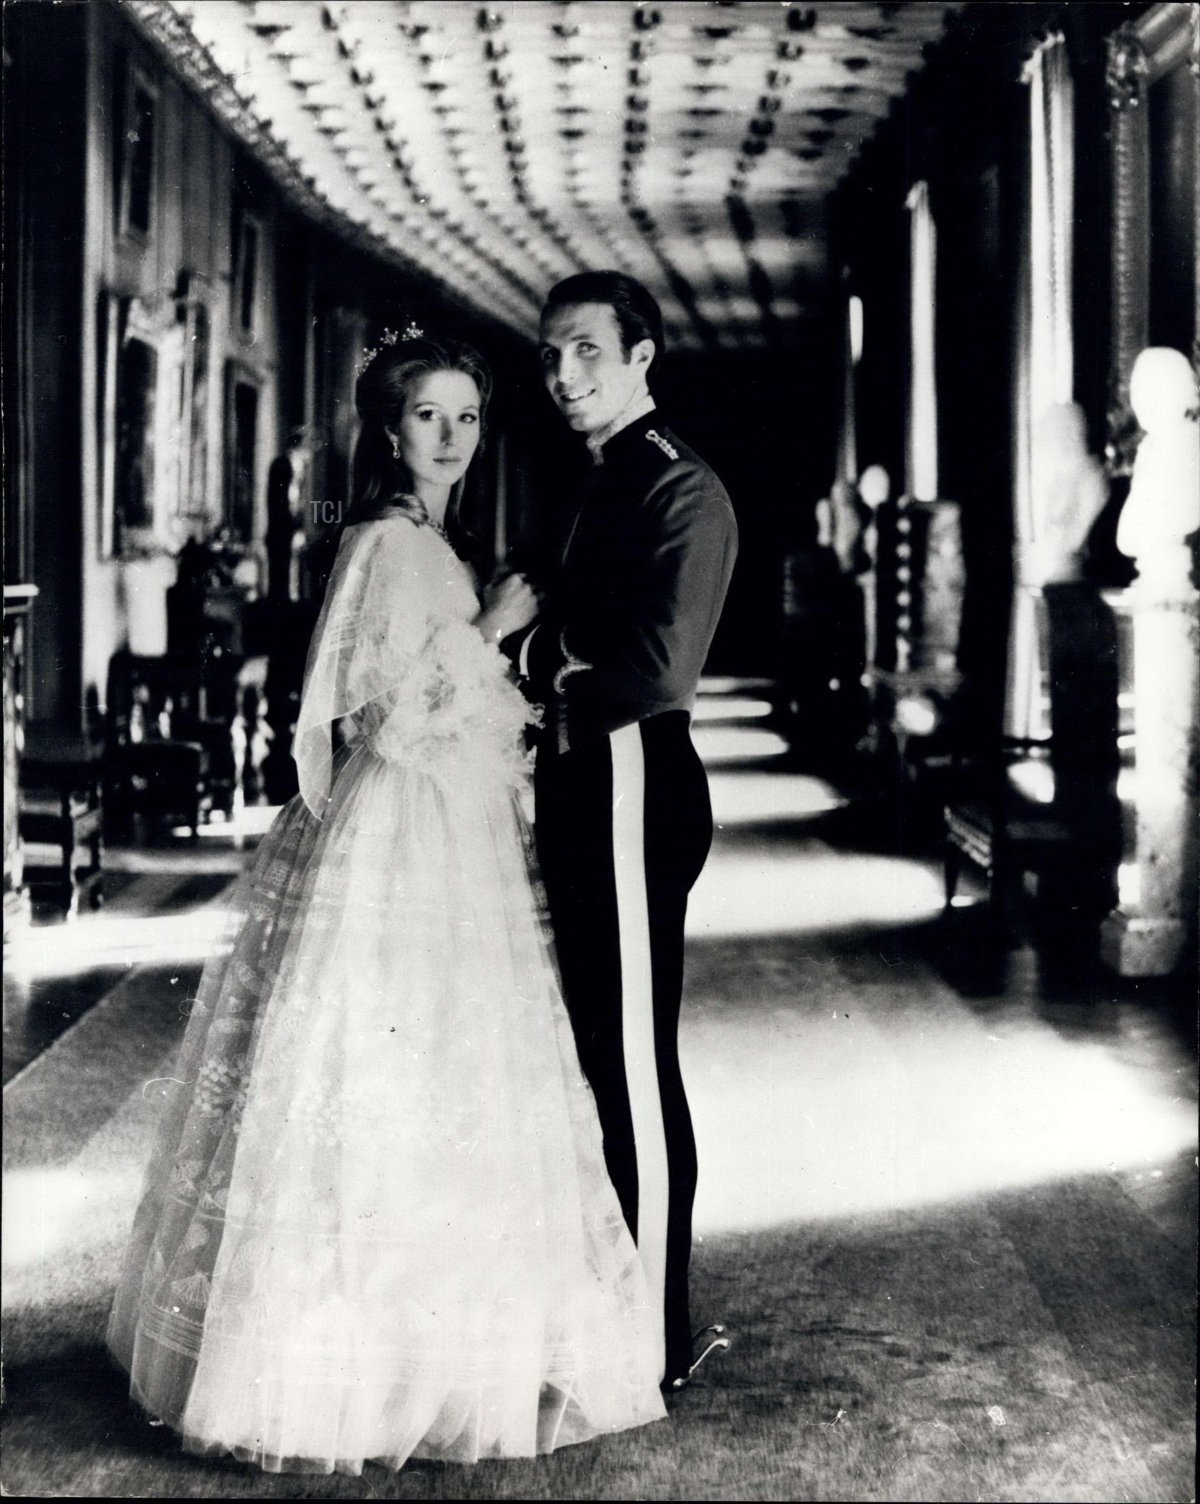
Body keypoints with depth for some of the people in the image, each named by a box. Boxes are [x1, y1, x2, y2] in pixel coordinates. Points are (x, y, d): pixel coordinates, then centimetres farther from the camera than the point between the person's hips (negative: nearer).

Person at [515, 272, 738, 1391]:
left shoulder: (680, 490, -13)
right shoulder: (605, 487, 18)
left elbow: (657, 667, -23)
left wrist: (535, 653, -10)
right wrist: (538, 643, -2)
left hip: (634, 787, -10)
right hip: (581, 787, 10)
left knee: (635, 1063, -4)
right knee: (605, 1054, 17)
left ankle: (655, 1342, 6)